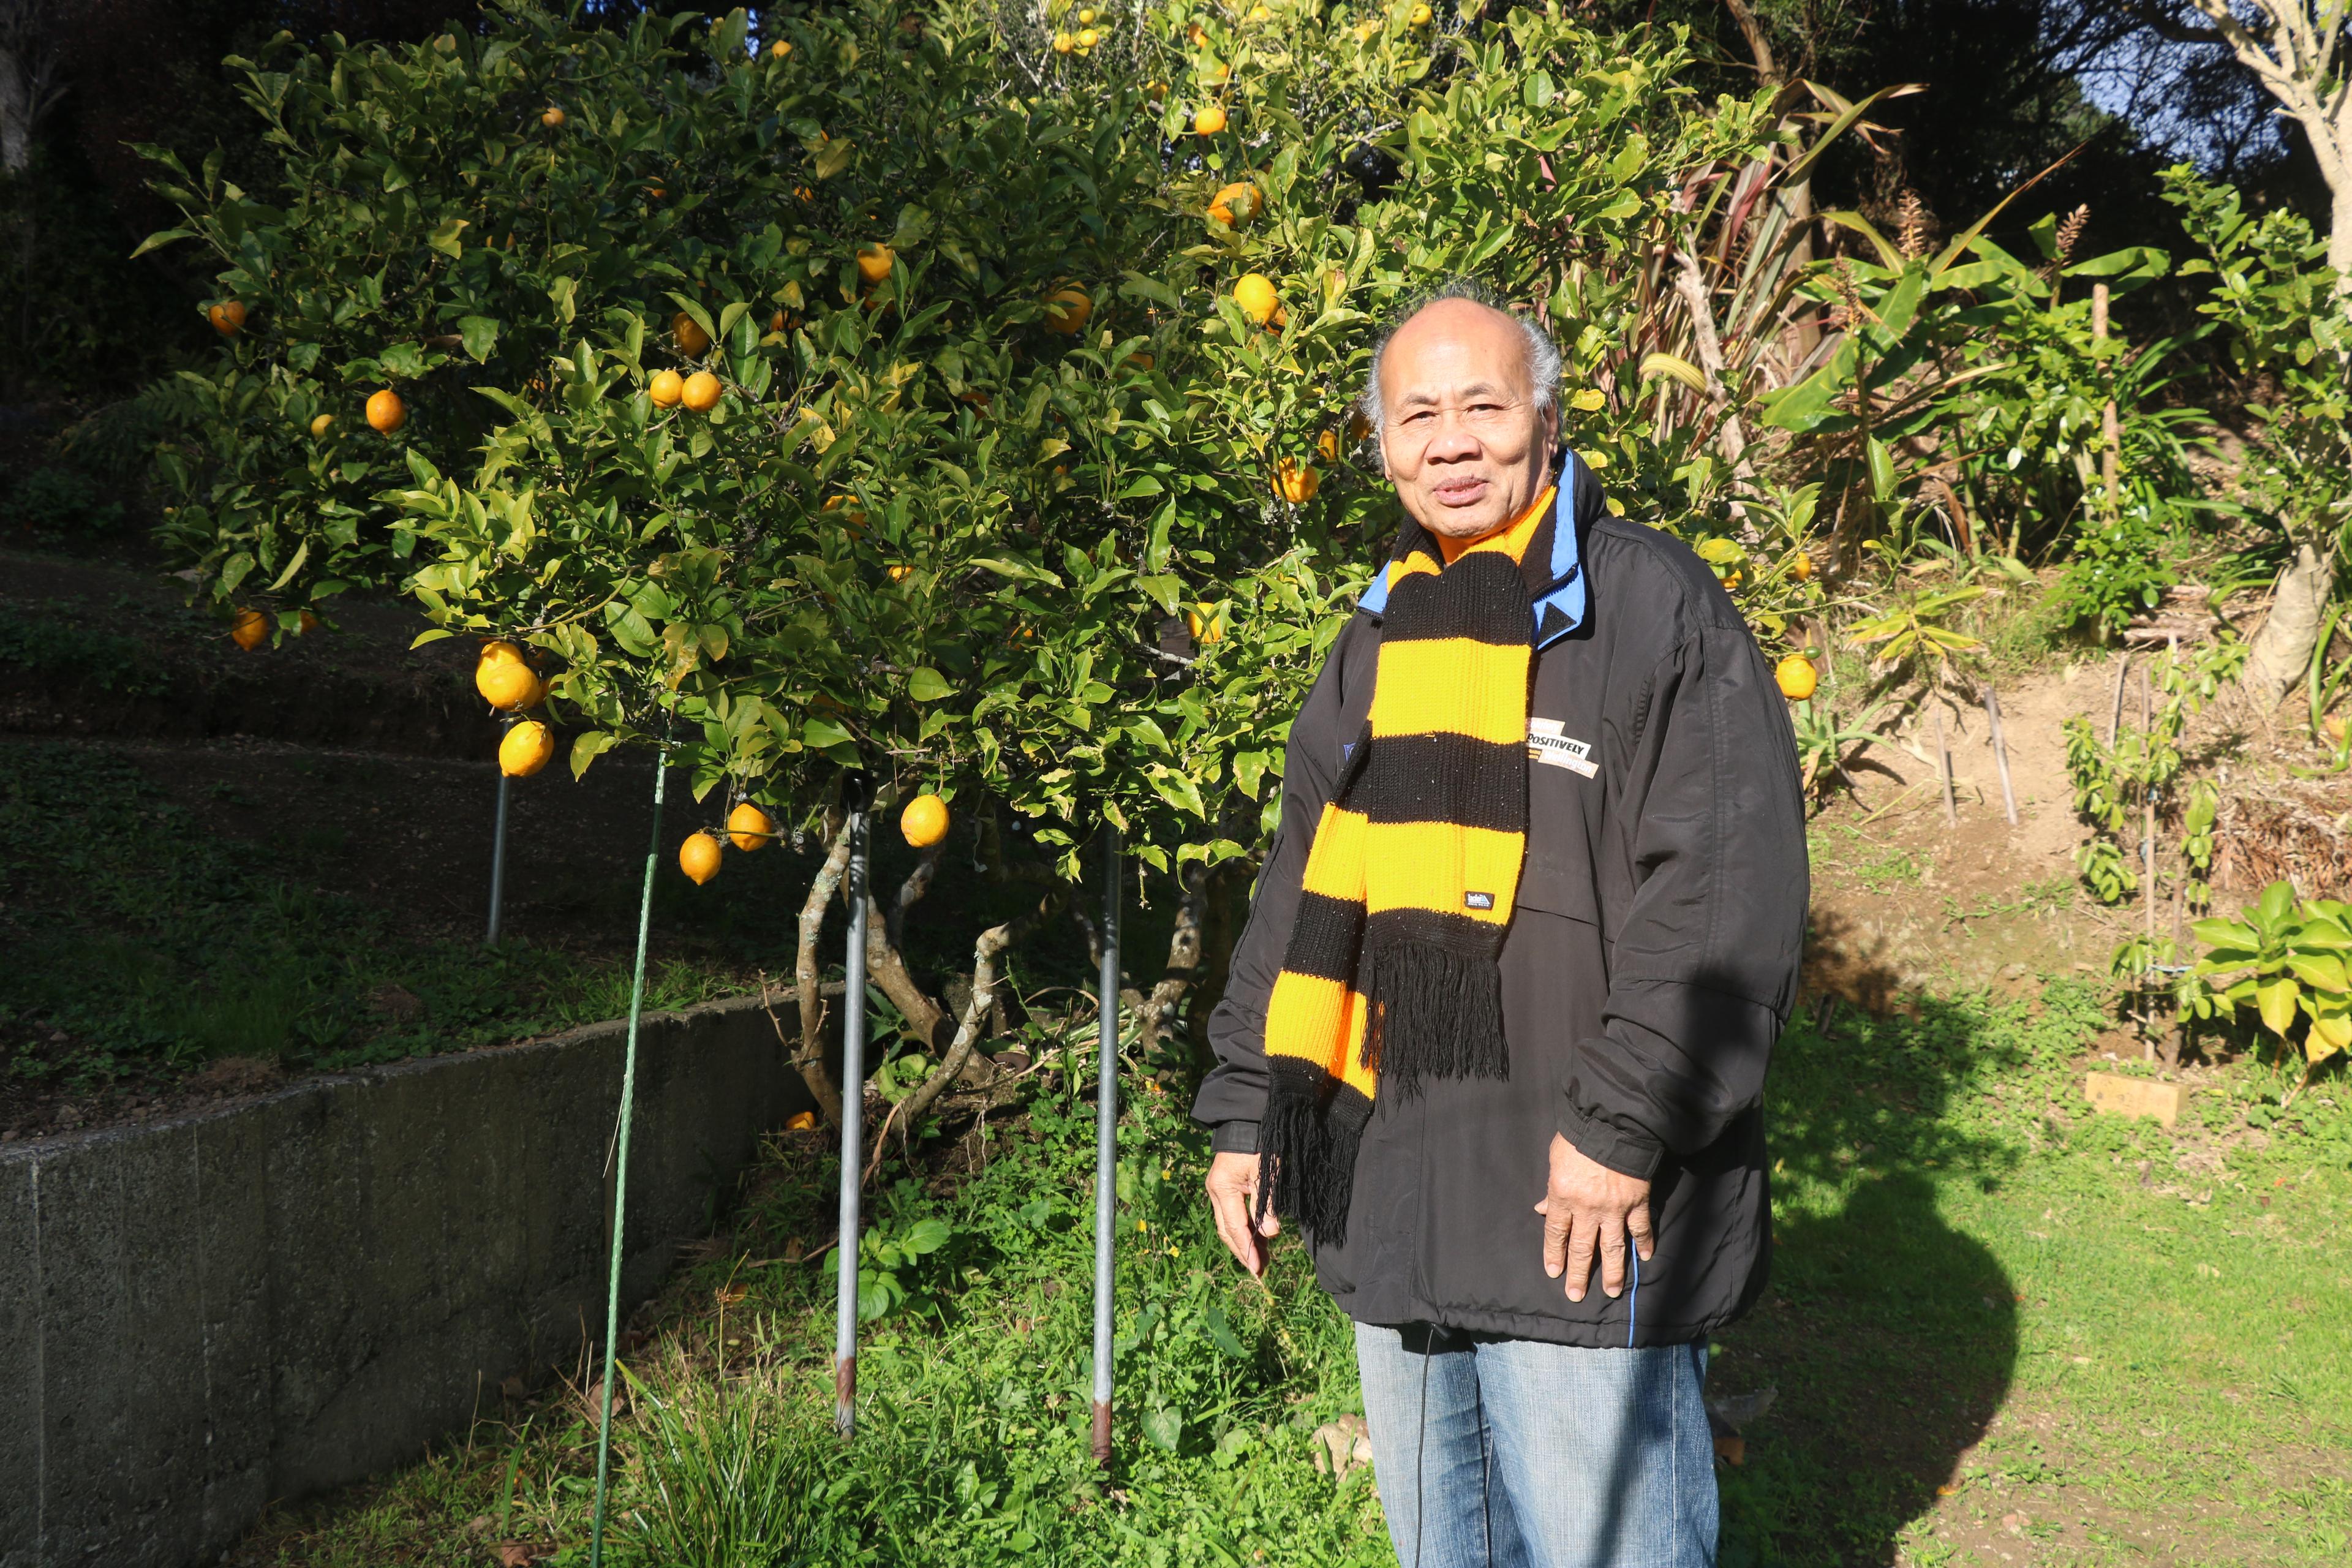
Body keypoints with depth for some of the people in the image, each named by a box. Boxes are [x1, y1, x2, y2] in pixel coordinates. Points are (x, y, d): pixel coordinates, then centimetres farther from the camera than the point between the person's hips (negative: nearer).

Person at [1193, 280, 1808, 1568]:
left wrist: (1625, 1125, -18)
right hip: (1391, 1207, 7)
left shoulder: (1650, 604, -8)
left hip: (1580, 1211, -7)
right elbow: (1303, 890, 18)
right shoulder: (1379, 639, 14)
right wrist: (1247, 1106, 13)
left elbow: (1724, 896, -15)